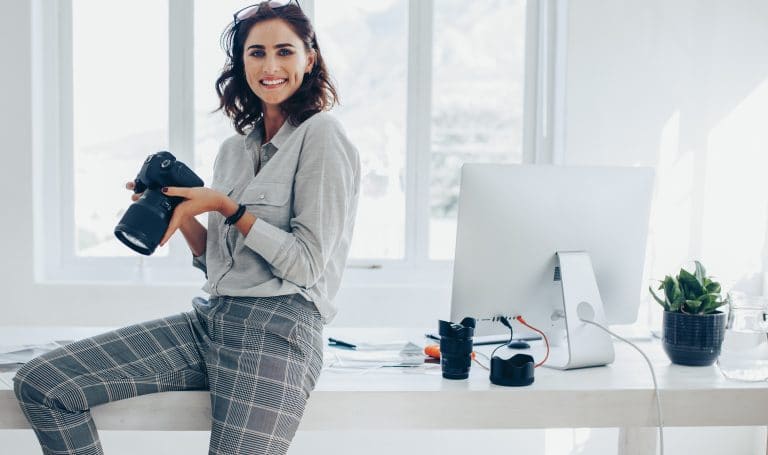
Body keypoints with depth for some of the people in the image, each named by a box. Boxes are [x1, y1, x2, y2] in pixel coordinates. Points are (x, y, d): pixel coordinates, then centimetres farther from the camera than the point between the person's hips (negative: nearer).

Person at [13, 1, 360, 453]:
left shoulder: (321, 135, -5)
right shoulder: (234, 149, 17)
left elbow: (306, 266, -10)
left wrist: (227, 207, -10)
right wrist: (182, 214, 2)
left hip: (276, 331, -7)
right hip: (211, 319, 7)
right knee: (39, 383, -4)